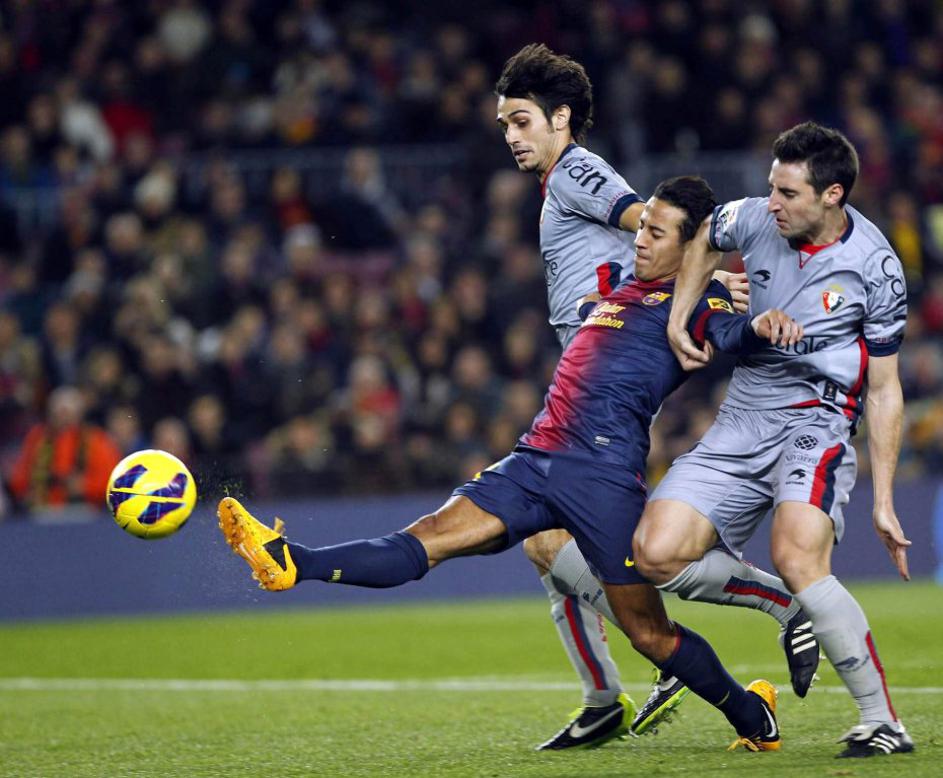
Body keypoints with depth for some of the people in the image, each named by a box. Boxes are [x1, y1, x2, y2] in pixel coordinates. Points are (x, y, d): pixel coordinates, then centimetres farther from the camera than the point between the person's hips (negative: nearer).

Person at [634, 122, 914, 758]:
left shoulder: (876, 268, -9)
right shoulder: (755, 219, -1)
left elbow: (884, 392, -3)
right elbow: (705, 239, 26)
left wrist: (884, 502, -6)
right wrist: (679, 319, 13)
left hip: (816, 425, -5)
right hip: (741, 423, 5)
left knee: (797, 557, -32)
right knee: (657, 554, -14)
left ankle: (882, 721, -24)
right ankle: (792, 605, 10)